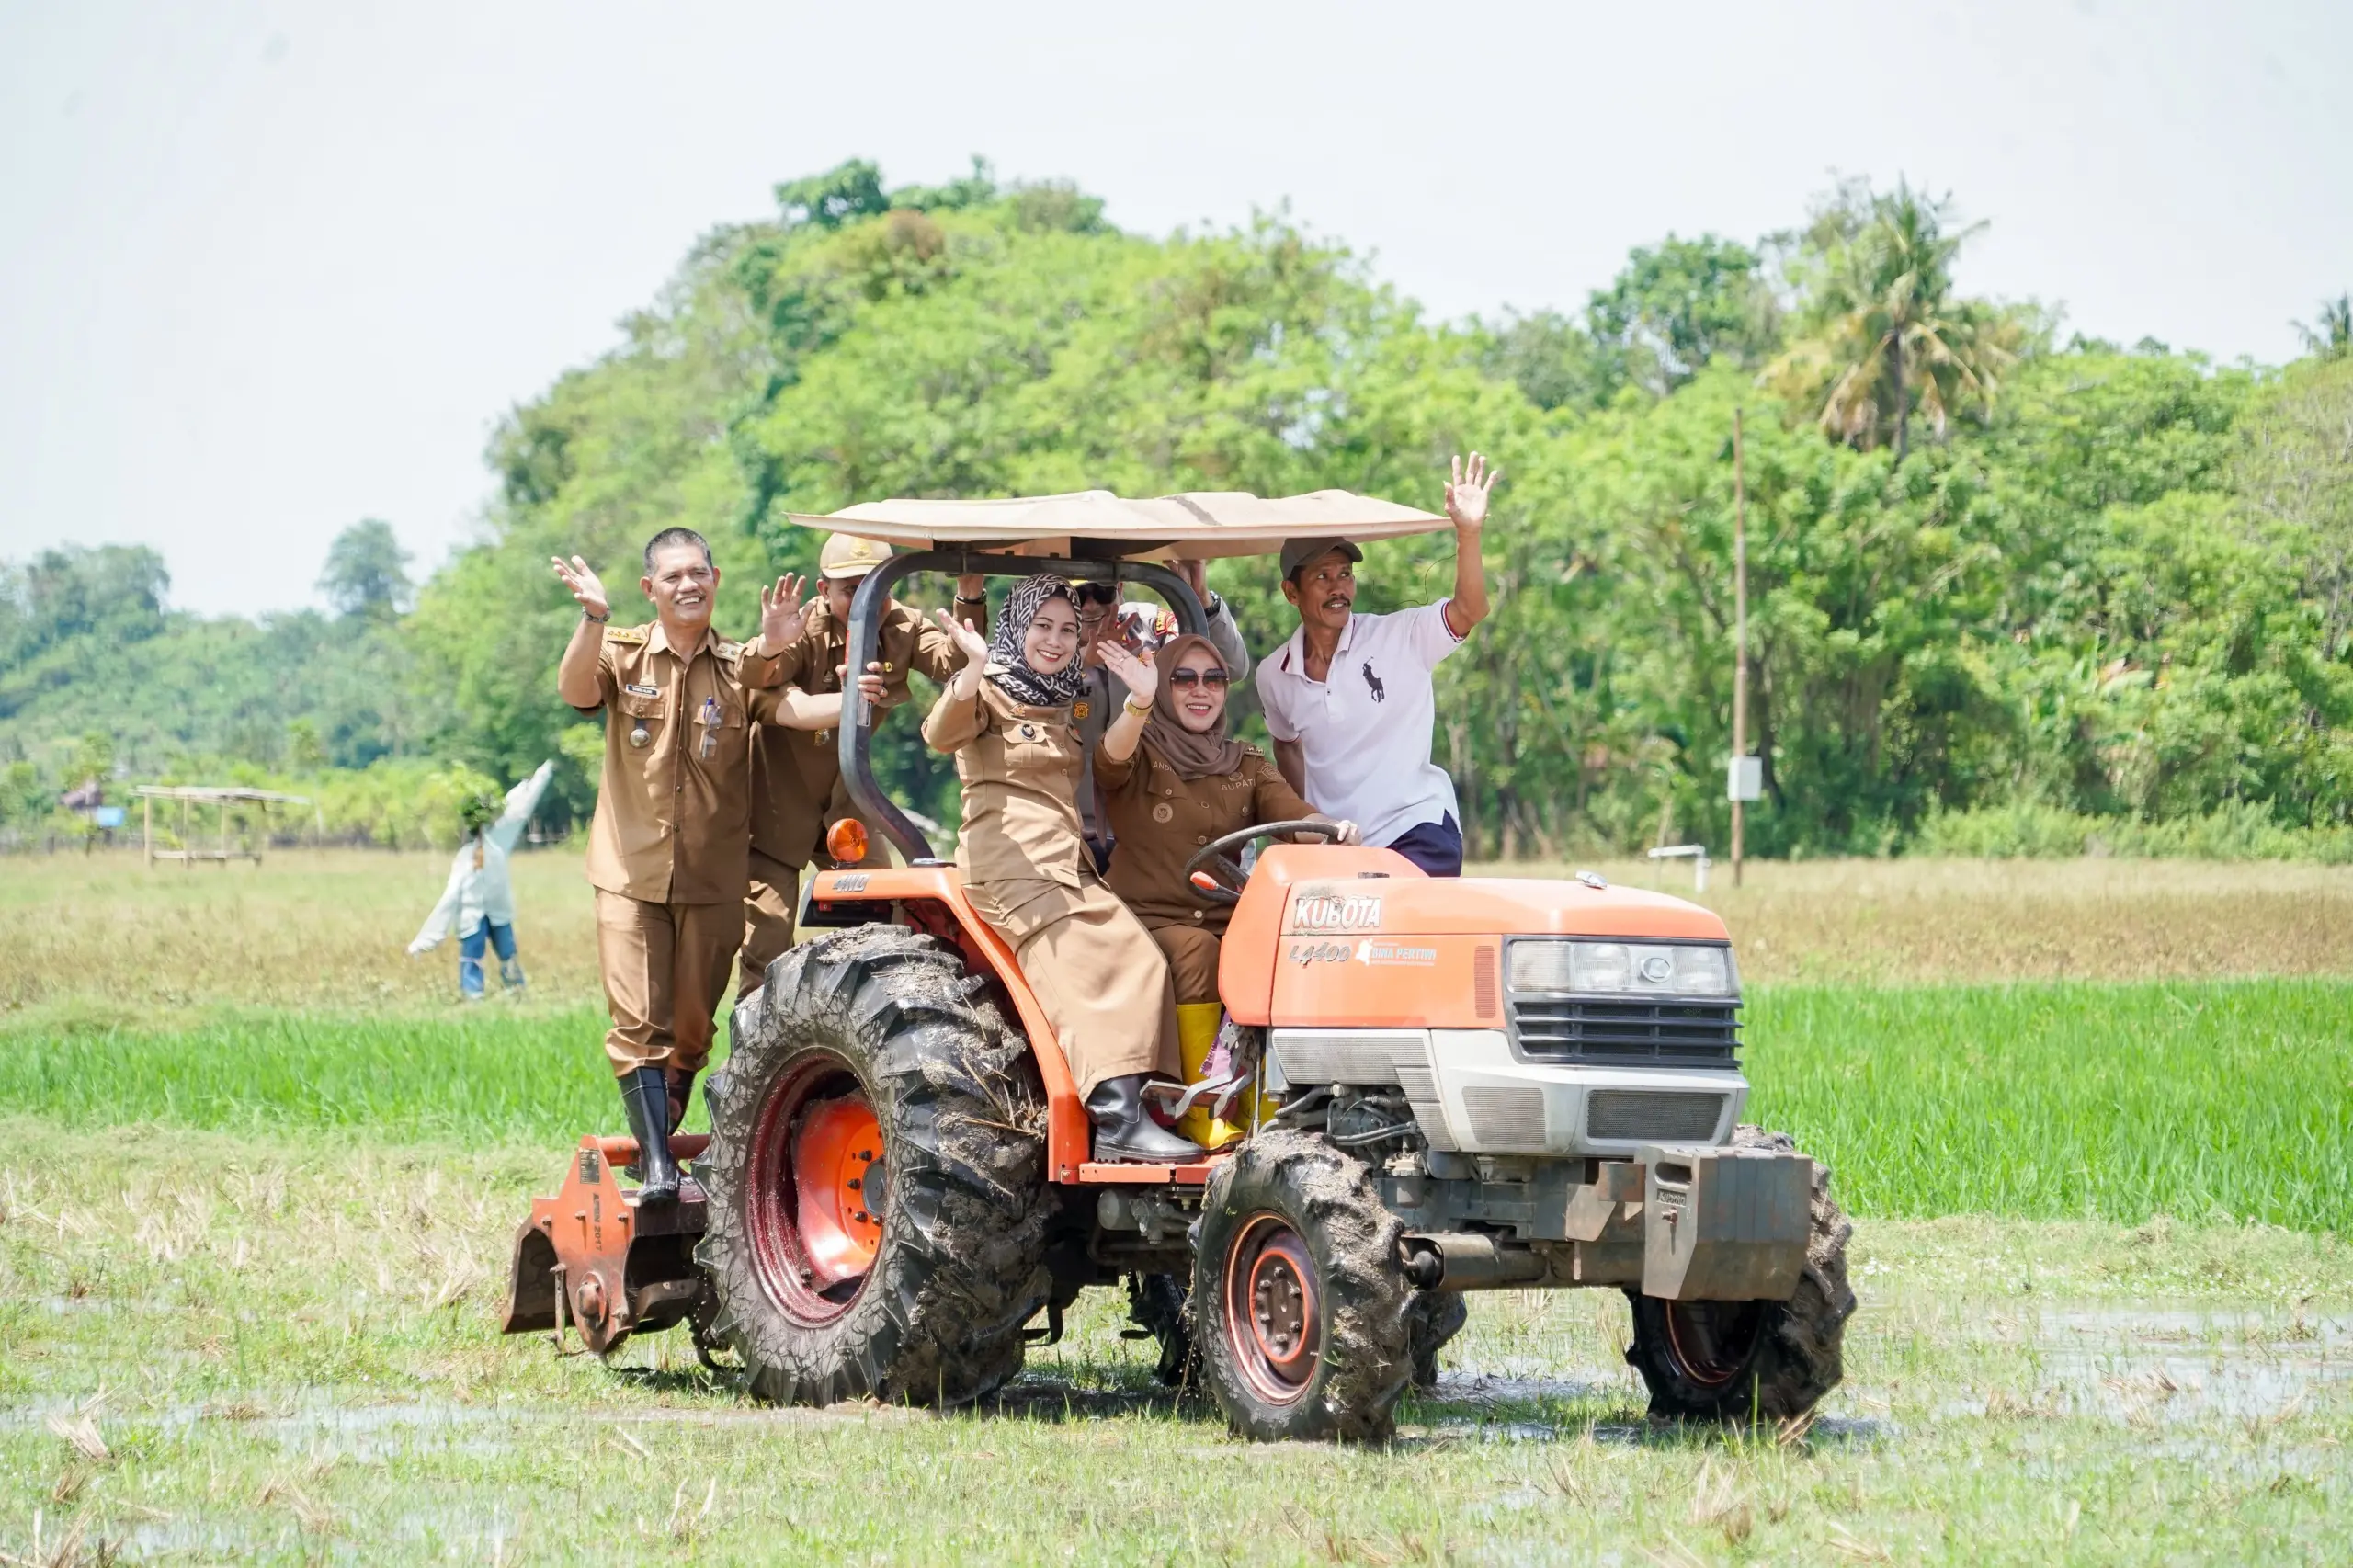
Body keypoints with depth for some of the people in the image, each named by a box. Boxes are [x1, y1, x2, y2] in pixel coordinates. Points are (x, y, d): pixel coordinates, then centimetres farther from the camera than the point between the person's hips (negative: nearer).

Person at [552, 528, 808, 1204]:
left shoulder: (739, 666, 5)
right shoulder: (625, 654, 3)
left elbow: (780, 703, -17)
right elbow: (576, 690, -18)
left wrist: (772, 648, -39)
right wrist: (593, 618, -36)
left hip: (712, 880, 2)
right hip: (632, 873, -2)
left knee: (691, 1027, 8)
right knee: (639, 1022, -11)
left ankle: (662, 1144, 23)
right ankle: (654, 1162, -13)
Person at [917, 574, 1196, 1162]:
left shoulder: (1066, 706, 25)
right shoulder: (990, 692, 4)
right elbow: (941, 735, -17)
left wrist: (1138, 700, -11)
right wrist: (974, 671, -33)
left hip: (1068, 863, 7)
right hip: (1008, 860, -7)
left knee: (1137, 963, -13)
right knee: (1090, 971, -23)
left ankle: (1126, 1117, -20)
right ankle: (1119, 1118, -33)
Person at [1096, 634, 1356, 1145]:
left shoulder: (1248, 766, 19)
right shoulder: (1141, 758, 8)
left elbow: (1293, 815, 0)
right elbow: (1110, 762, -18)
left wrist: (1331, 830, -25)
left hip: (1230, 925, 3)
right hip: (1151, 923, -3)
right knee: (1196, 949, -35)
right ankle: (1204, 1112, -30)